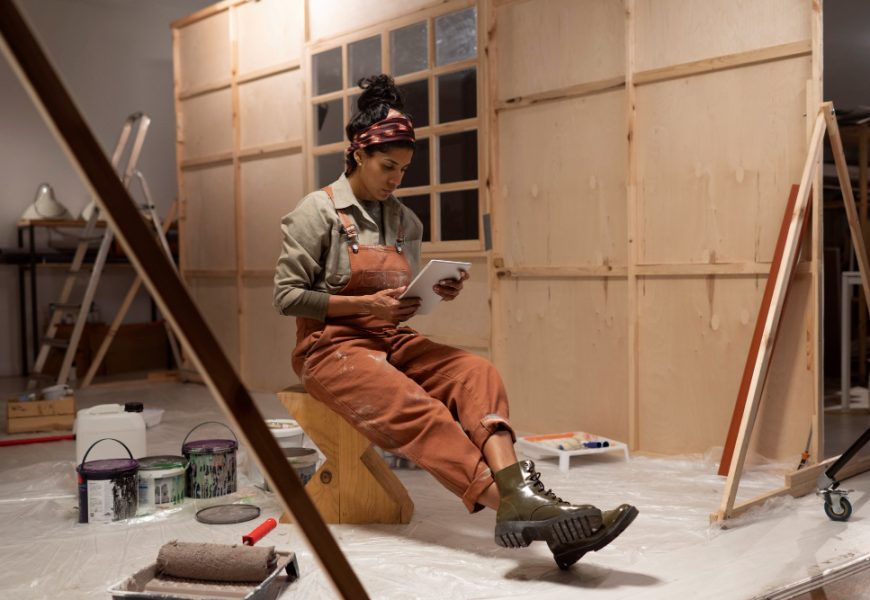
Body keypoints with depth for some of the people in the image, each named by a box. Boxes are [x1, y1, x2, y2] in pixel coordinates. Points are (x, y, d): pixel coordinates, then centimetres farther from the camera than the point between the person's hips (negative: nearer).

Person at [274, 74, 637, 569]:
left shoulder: (405, 221, 14)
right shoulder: (318, 211, -3)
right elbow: (288, 296, -8)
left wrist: (439, 295, -4)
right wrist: (367, 304, -18)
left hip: (394, 341, 5)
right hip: (332, 345, -5)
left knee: (475, 372, -24)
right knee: (417, 409, -32)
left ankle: (517, 494, -44)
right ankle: (510, 501, -43)